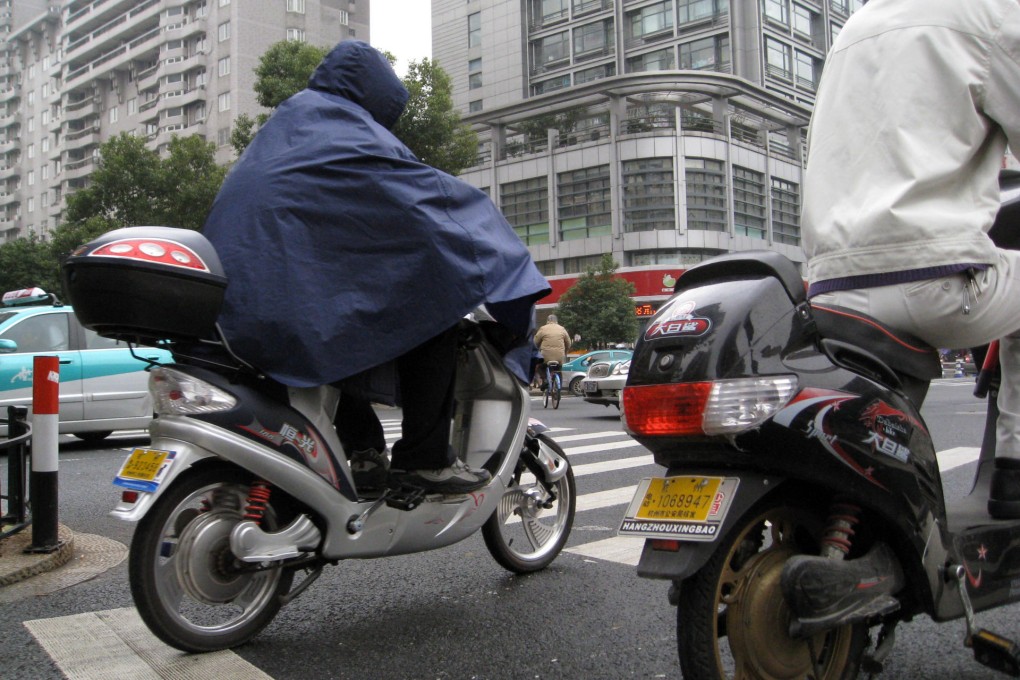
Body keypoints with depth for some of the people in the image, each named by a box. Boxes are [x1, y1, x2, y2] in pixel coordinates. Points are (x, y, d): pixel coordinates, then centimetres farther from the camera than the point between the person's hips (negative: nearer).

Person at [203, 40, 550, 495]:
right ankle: (423, 458, -6)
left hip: (244, 295, 10)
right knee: (433, 306, -7)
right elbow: (420, 190, -3)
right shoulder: (345, 129, -2)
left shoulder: (286, 119, 25)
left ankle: (360, 444, 30)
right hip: (298, 290, -10)